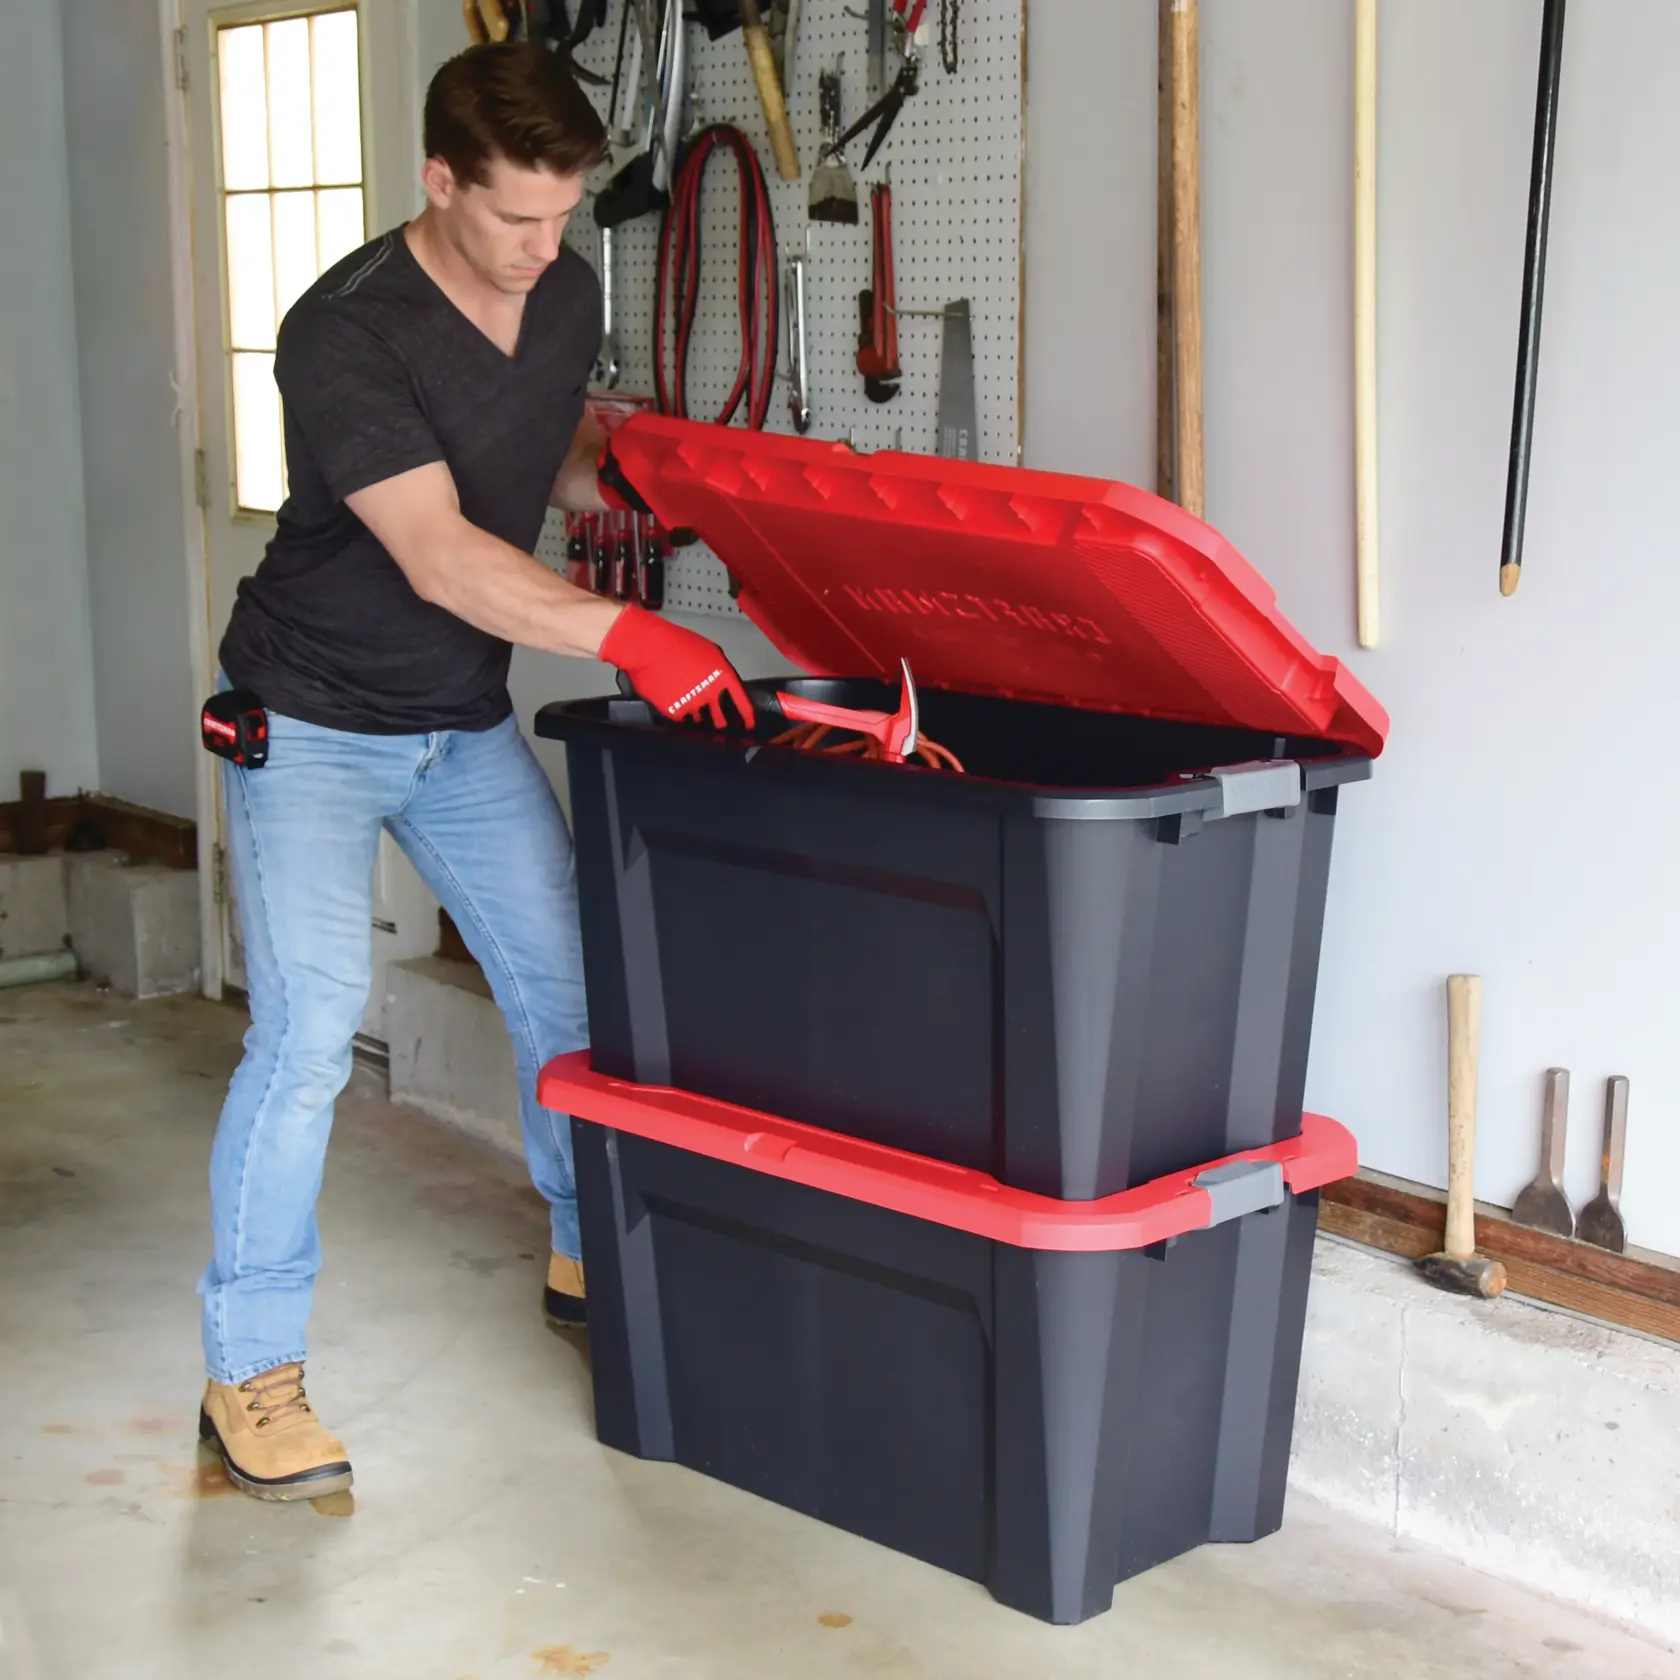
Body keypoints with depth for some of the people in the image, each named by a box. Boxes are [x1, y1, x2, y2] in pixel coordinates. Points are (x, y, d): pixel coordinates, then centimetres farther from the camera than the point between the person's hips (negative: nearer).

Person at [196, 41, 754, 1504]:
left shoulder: (567, 294, -2)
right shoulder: (347, 334, -25)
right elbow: (439, 557, -33)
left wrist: (615, 474, -7)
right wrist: (624, 637, -43)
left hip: (468, 723, 7)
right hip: (315, 722, -6)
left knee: (570, 988, 7)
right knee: (310, 1029, -15)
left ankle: (590, 1262, 28)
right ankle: (250, 1373, -4)